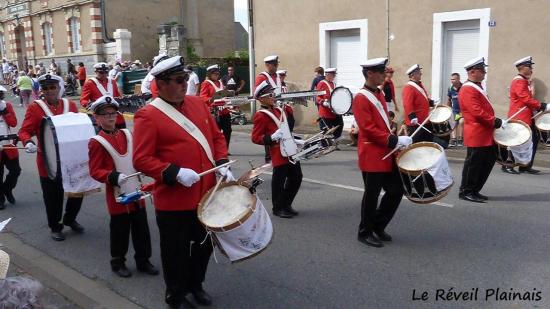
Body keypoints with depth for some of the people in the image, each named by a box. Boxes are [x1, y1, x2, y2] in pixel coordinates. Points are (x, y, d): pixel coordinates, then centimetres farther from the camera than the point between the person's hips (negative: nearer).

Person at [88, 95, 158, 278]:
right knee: (120, 230, 6)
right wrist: (114, 177, -27)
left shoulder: (127, 134, 8)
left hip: (136, 192, 5)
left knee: (141, 228, 10)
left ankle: (143, 260, 24)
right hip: (117, 195, -5)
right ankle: (118, 263, 24)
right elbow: (95, 171, -12)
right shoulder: (97, 142, -8)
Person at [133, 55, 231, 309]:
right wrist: (175, 173, -26)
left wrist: (222, 164, -2)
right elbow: (141, 160, -16)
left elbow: (216, 136, 13)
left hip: (207, 194, 6)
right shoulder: (148, 115, -14)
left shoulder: (198, 103, 5)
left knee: (205, 244, 20)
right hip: (173, 201, -6)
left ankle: (195, 284, 44)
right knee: (176, 251, 11)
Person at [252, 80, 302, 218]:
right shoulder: (261, 116, -10)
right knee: (279, 181, 0)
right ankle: (278, 208, 17)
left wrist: (294, 141, 15)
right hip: (279, 153, -9)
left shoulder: (278, 110, 15)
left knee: (296, 178, 14)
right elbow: (255, 138, -14)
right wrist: (273, 137, -26)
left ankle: (286, 204, 28)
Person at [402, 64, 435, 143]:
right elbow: (408, 105, -26)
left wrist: (432, 102, 14)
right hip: (416, 123, -10)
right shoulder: (409, 88, -16)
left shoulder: (420, 85, 16)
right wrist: (412, 117, -34)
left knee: (429, 142, 16)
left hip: (425, 121, 10)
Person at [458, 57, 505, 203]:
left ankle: (475, 190, 22)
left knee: (488, 161, 14)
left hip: (485, 134, 10)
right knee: (474, 164, -2)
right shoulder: (468, 90, -15)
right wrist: (496, 122, -19)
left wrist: (494, 121, 12)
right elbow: (477, 112, -23)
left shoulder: (477, 87, 17)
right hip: (476, 135, -10)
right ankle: (466, 191, 10)